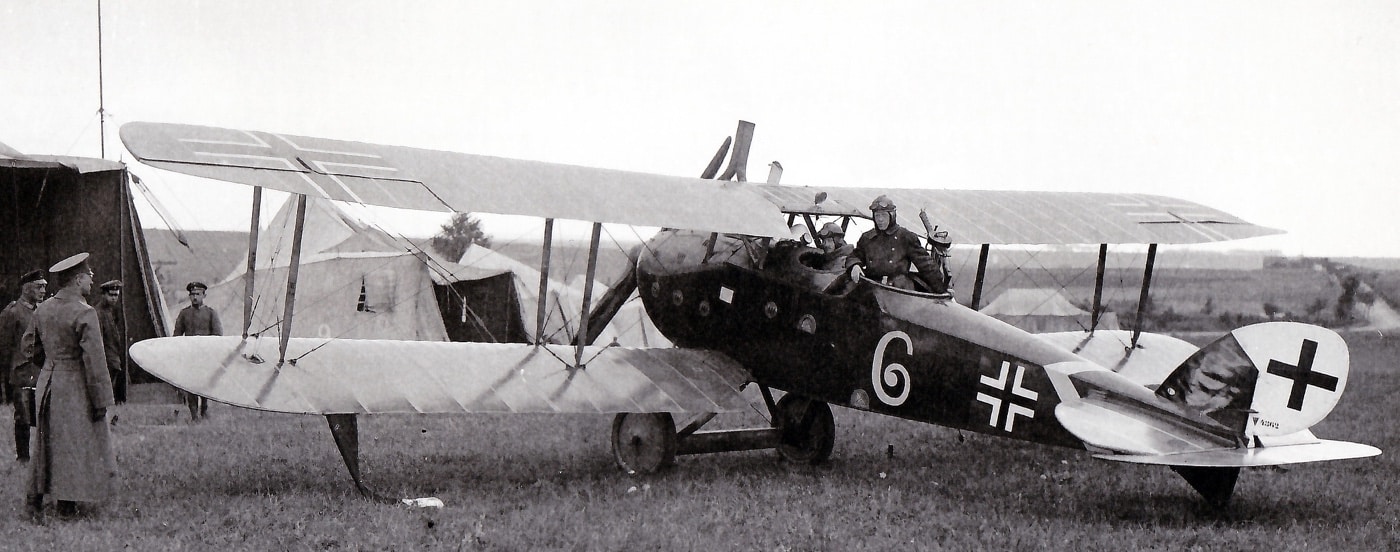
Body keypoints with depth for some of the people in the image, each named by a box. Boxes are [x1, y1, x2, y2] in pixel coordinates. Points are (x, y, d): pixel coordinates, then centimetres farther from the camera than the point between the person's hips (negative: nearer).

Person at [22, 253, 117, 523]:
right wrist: (101, 401, -13)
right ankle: (67, 504, 10)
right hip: (75, 388, -7)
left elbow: (30, 349, 14)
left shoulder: (42, 309, 4)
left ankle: (34, 498, 15)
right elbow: (94, 361, -19)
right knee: (75, 445, 4)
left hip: (46, 382, 7)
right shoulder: (84, 314, -18)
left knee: (47, 443, 16)